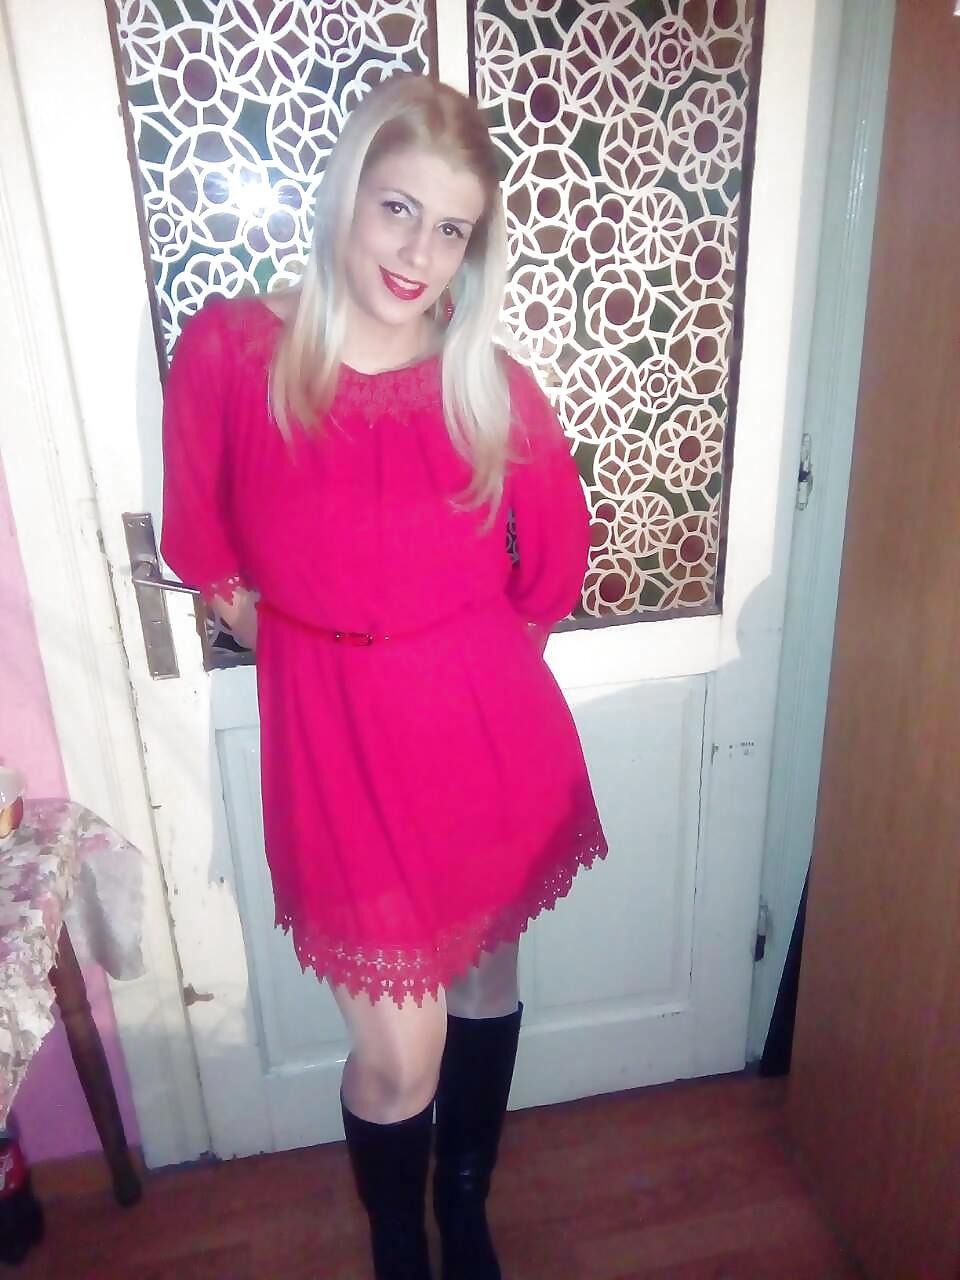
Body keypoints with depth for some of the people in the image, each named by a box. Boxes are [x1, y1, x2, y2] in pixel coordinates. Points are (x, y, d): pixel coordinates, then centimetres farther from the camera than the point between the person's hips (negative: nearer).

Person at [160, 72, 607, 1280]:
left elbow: (552, 560, 7)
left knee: (486, 977, 21)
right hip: (336, 734, -2)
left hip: (489, 725, 3)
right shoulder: (229, 350, -9)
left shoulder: (488, 383, -6)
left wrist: (469, 648, 10)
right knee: (399, 1052, 4)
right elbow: (208, 554, 3)